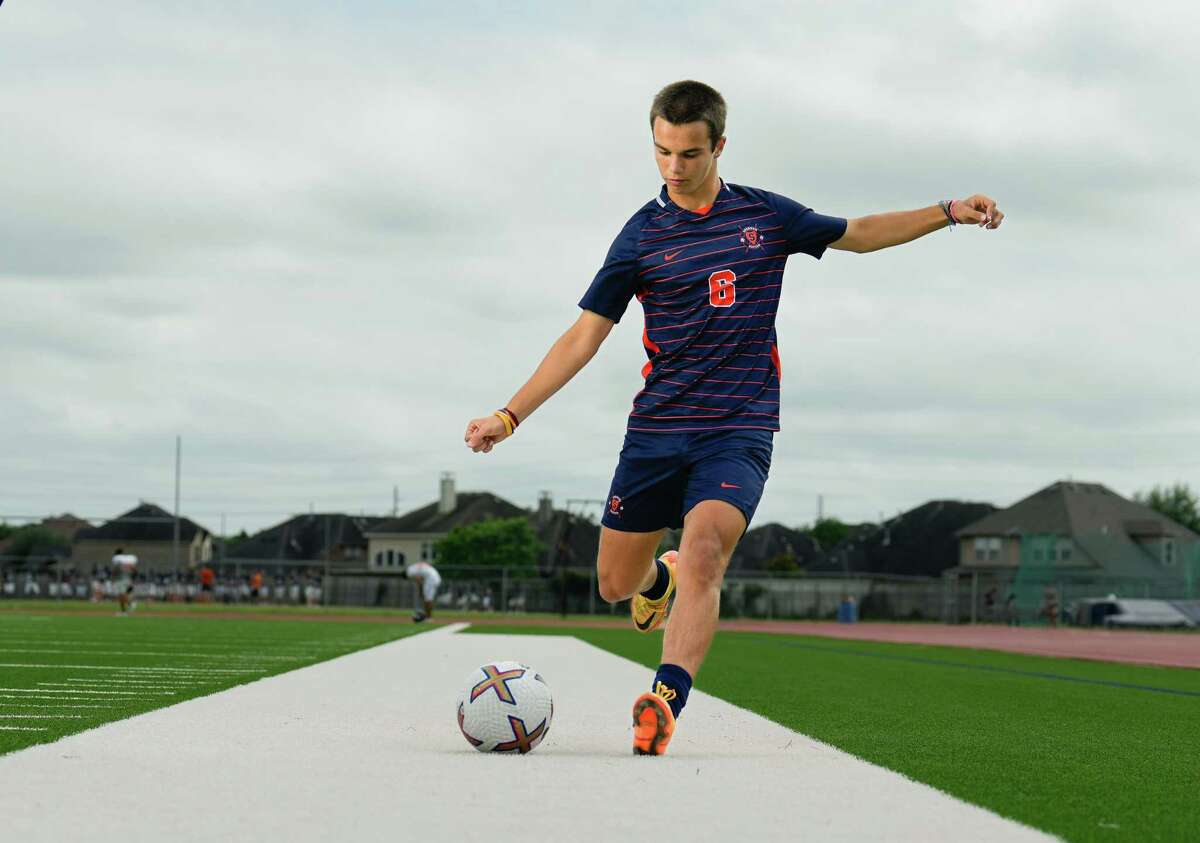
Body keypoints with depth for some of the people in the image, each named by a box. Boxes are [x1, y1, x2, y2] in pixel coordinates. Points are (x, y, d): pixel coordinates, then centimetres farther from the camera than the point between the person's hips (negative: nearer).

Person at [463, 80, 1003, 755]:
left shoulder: (766, 215, 4)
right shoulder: (642, 236, 1)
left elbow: (858, 234, 20)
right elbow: (585, 336, 3)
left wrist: (949, 212, 10)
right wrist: (510, 416, -3)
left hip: (740, 428, -1)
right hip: (656, 428, 1)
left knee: (703, 554, -26)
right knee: (617, 583, 5)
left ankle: (667, 700, -36)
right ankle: (660, 575, 42)